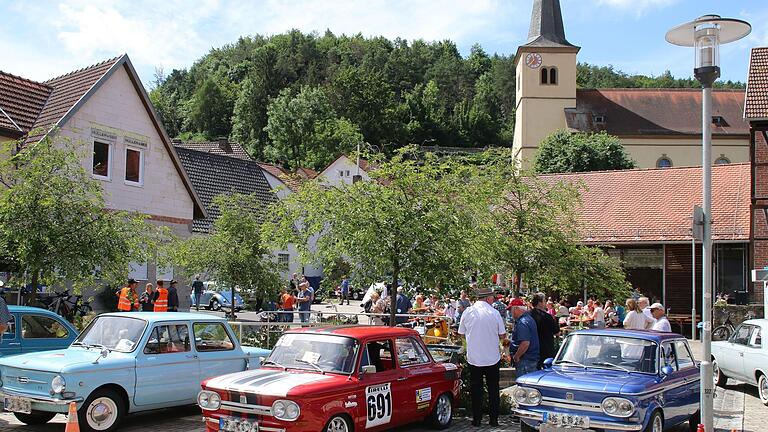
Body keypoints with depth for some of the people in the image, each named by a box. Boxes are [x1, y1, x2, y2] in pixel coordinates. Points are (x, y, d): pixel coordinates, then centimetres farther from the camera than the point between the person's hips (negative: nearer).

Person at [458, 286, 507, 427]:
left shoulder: (467, 312, -5)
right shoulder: (494, 313, -9)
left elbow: (461, 334, 5)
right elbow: (503, 336, -2)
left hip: (474, 358, 1)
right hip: (492, 358, -1)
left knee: (476, 389, 12)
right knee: (493, 389, 13)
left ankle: (476, 419, 15)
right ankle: (494, 419, 16)